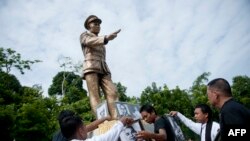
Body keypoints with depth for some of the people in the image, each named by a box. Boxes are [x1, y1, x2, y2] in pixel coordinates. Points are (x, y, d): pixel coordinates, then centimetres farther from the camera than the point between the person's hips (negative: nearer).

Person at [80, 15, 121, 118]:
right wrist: (106, 38, -28)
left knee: (112, 93, -17)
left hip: (103, 69, 5)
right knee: (95, 95, -19)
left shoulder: (100, 41, 34)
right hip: (91, 67, -5)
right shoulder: (84, 35, 17)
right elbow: (90, 41, -9)